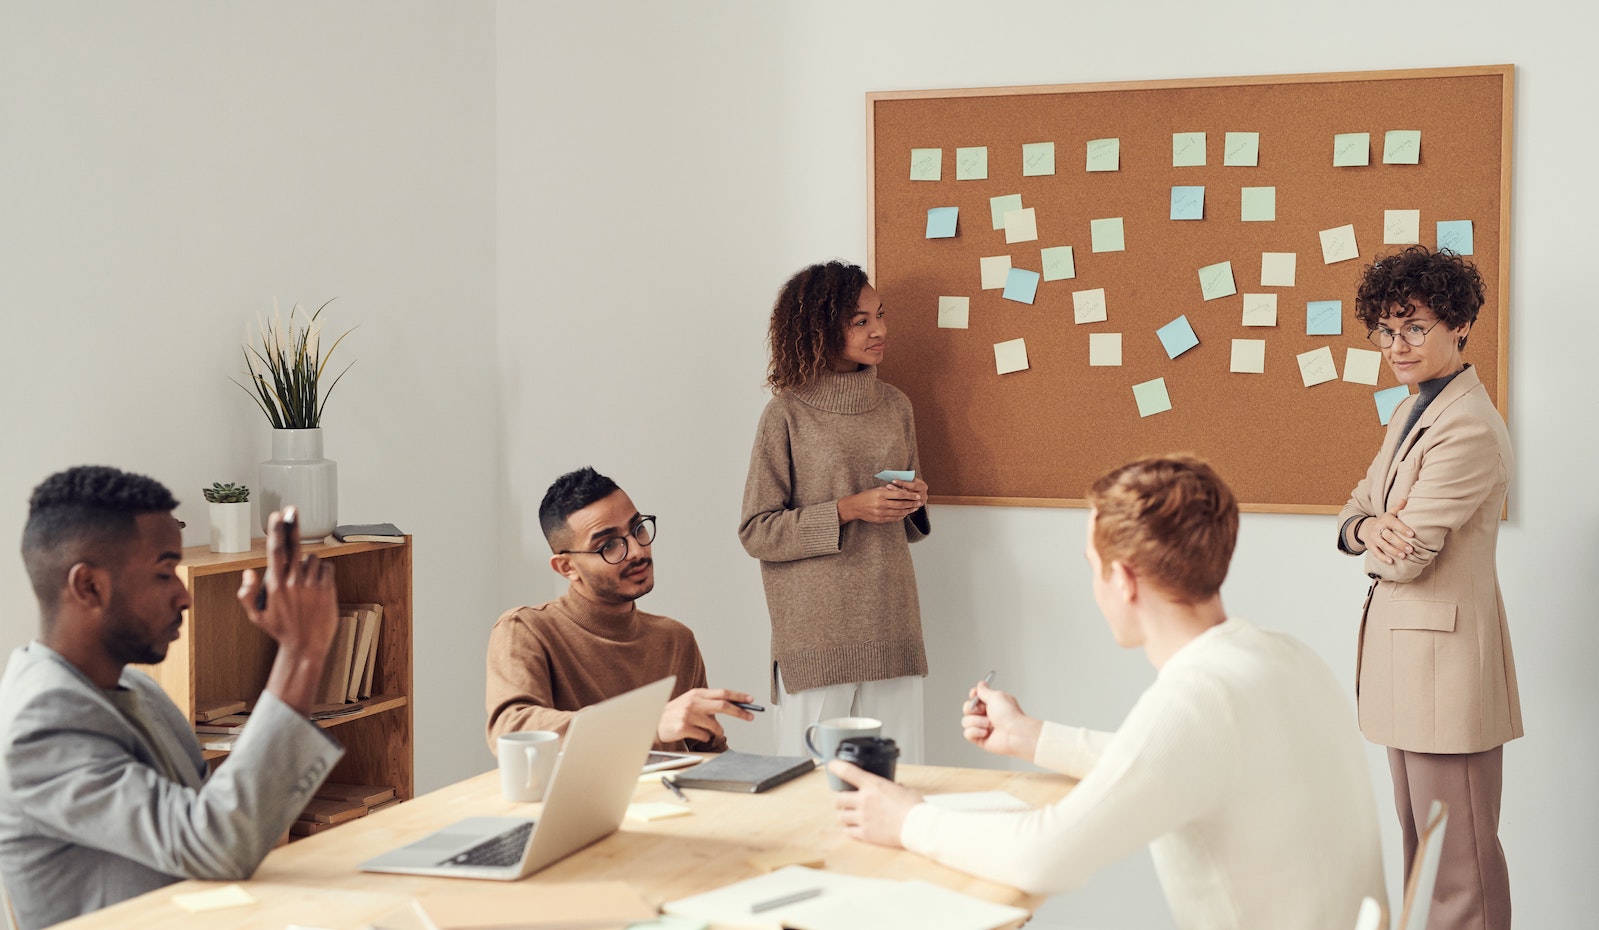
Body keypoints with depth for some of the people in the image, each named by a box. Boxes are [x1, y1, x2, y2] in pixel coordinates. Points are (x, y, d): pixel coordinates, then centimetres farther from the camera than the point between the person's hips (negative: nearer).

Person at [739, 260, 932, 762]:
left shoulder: (895, 405, 11)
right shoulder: (787, 414, -3)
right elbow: (756, 531, -6)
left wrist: (915, 501, 0)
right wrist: (847, 510, -14)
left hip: (891, 626, 4)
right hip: (816, 635, -4)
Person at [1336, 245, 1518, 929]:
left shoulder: (1469, 430, -20)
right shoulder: (1411, 414, 13)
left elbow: (1405, 559, -21)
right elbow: (1355, 512, 14)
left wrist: (1382, 542, 2)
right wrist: (1368, 528, -10)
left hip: (1446, 654, -10)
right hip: (1404, 648, 10)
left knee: (1459, 860, -1)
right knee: (1418, 845, 19)